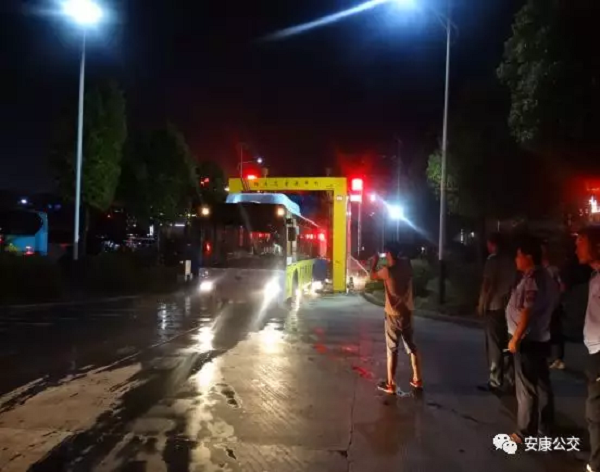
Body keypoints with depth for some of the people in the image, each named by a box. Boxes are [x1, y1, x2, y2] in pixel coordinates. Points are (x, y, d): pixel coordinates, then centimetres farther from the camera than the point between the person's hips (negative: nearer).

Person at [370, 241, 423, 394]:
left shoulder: (388, 271, -18)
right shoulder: (407, 264, -4)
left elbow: (373, 276, 2)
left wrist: (375, 262, 15)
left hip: (393, 314, -6)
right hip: (408, 312, 6)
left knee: (392, 349, 1)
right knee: (412, 346, 16)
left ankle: (390, 384, 6)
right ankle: (417, 379, 24)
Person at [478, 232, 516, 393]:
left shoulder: (493, 260, -10)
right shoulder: (510, 261, 10)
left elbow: (488, 284, -13)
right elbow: (512, 283, 12)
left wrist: (482, 304, -6)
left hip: (493, 307, -7)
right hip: (506, 306, 7)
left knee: (494, 346, -1)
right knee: (506, 345, 11)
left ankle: (495, 382, 2)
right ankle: (509, 381, 15)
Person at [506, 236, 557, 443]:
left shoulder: (532, 280, -20)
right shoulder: (545, 278, 12)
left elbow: (527, 312, -24)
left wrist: (515, 339, -19)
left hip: (528, 341, -10)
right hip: (540, 339, 10)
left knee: (526, 388, 0)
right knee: (542, 386, 15)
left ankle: (526, 433, 9)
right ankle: (544, 430, 25)